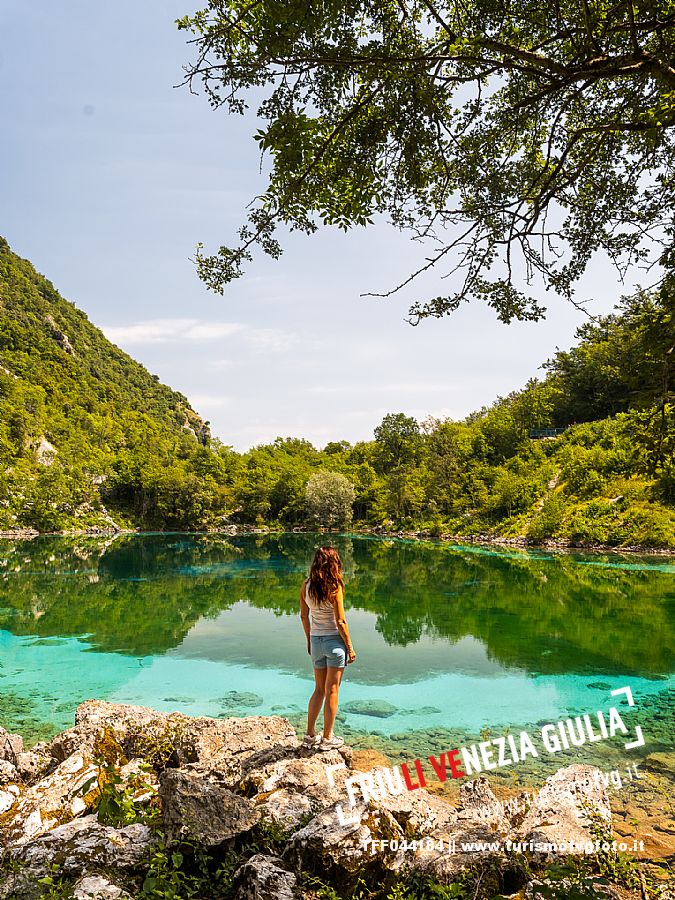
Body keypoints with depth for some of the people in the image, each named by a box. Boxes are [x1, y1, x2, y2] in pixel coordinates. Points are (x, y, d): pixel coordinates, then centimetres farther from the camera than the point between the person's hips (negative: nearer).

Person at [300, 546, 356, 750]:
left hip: (316, 641, 5)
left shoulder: (306, 586, -1)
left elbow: (304, 616, 8)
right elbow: (340, 622, -16)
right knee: (332, 691, 8)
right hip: (334, 641, -5)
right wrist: (350, 647, -6)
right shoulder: (334, 587, -17)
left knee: (319, 689, 19)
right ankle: (327, 738, 18)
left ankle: (310, 735, 24)